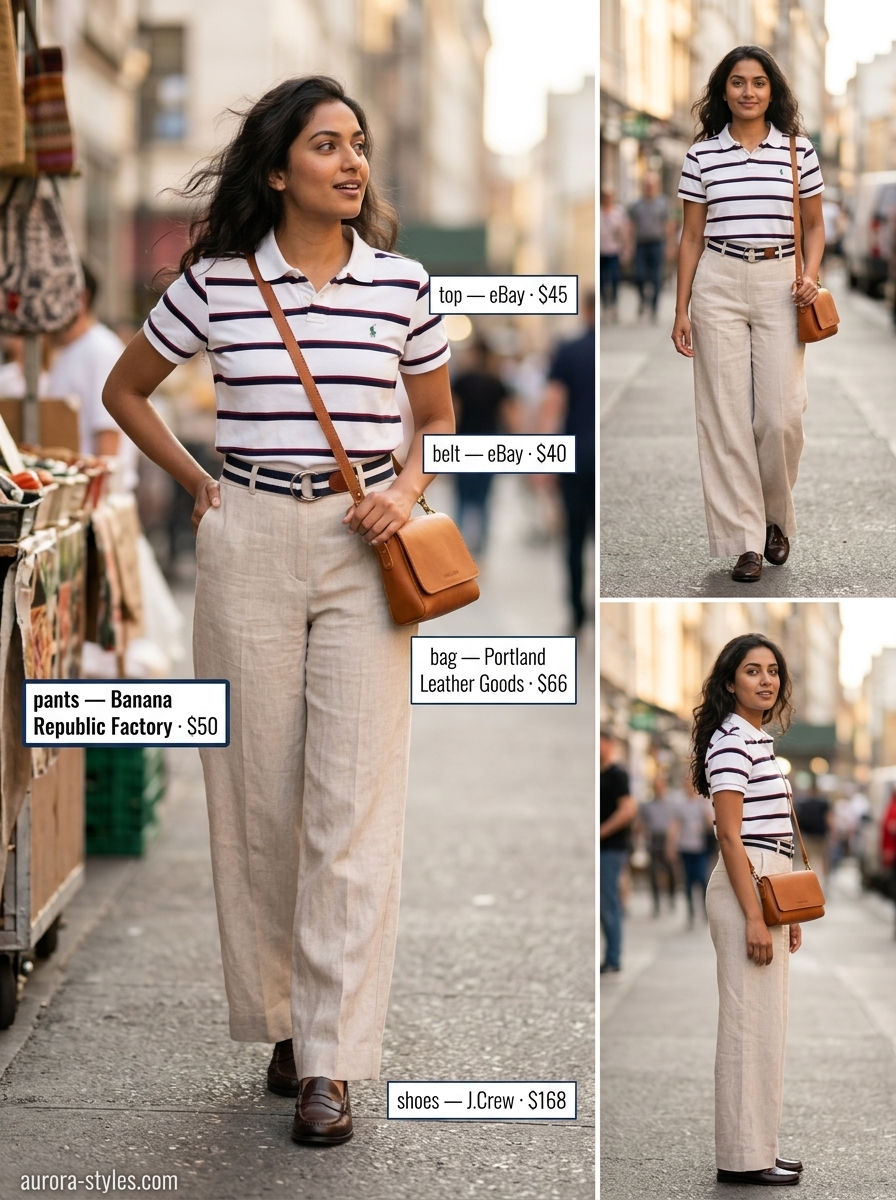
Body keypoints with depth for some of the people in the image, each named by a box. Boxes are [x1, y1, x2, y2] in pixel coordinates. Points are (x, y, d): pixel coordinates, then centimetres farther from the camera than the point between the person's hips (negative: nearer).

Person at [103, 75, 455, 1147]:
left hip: (362, 548, 0)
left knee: (354, 800, -7)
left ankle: (331, 1062, -5)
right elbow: (124, 390, 15)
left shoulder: (401, 282, 4)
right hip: (249, 542, 0)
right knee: (255, 791, 5)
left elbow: (437, 415, 18)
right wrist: (196, 484, 8)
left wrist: (407, 490, 0)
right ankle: (282, 1018, 21)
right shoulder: (216, 279, 0)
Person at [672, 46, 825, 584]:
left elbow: (815, 226, 12)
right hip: (718, 286, 0)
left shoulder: (798, 150, 4)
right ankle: (745, 539, 5)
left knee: (781, 415, -5)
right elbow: (692, 237, 8)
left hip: (780, 285, 0)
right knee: (726, 415, -2)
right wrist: (682, 309, 5)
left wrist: (811, 276, -5)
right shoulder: (703, 154, 4)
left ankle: (775, 517, 22)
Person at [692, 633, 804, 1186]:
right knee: (751, 1024, -7)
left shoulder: (760, 740, 17)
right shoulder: (731, 740, -12)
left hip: (768, 888, 10)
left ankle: (758, 1148, 18)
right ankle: (745, 1156, -2)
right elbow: (730, 834, -17)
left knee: (766, 1025, 12)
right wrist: (754, 917, -20)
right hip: (744, 891, -10)